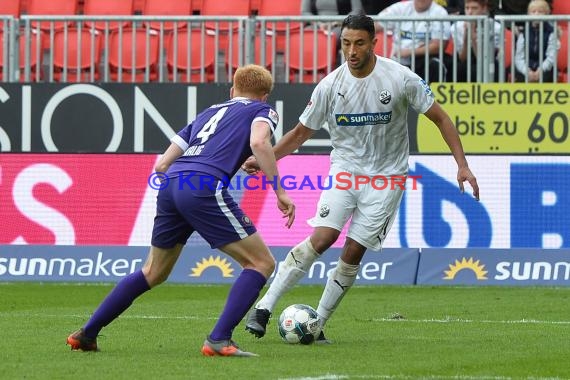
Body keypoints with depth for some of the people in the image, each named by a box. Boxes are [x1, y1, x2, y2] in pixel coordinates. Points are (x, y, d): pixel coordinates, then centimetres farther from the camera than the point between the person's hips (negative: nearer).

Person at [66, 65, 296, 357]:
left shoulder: (208, 113, 33)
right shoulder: (262, 111, 18)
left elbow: (161, 165, 26)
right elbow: (259, 142, -8)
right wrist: (280, 192, -8)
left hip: (170, 183, 7)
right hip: (205, 188, -7)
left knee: (154, 273, 24)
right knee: (261, 263, 2)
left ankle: (87, 333, 27)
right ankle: (218, 340, -11)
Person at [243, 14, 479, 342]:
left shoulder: (400, 79, -12)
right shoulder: (330, 85, -6)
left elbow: (441, 118, -3)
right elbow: (301, 133, 6)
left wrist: (462, 165, -10)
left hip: (385, 177, -1)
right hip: (344, 168, 1)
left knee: (353, 253, -7)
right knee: (321, 239, -17)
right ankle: (264, 309, -13)